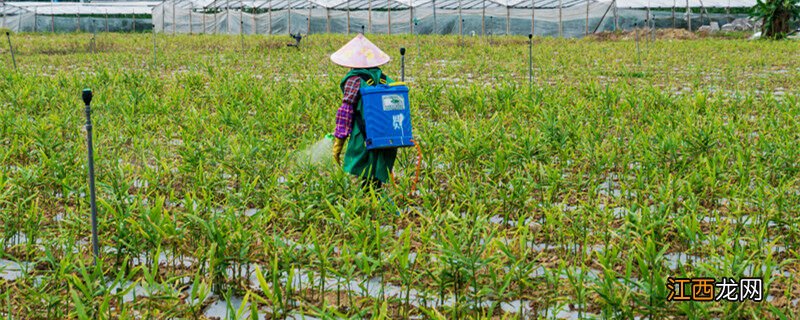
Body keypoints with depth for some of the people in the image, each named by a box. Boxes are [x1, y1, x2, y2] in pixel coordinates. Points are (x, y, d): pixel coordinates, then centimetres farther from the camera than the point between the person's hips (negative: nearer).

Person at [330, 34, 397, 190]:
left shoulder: (354, 79, -5)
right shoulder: (384, 78, 13)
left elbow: (346, 111, -8)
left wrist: (338, 141, -5)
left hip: (365, 141, -6)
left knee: (367, 182, -3)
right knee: (376, 182, 12)